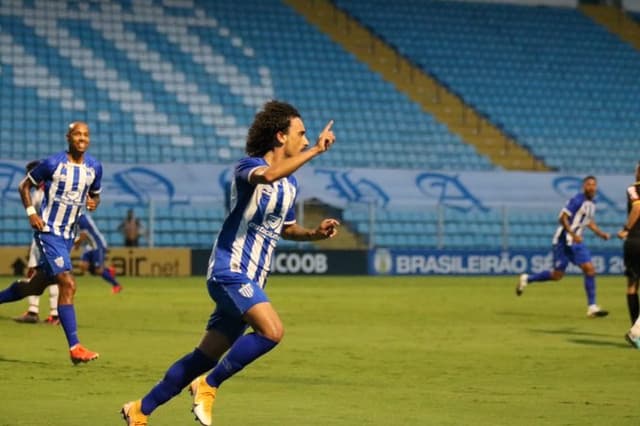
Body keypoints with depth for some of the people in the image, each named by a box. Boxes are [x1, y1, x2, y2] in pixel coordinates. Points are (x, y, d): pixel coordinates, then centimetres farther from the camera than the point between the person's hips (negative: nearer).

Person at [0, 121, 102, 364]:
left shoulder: (94, 168, 4)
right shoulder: (53, 164, -11)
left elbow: (95, 195, 19)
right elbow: (25, 185, 1)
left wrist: (93, 202, -4)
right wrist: (31, 212, -12)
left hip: (68, 235, 7)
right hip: (48, 232, -7)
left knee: (37, 285, 16)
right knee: (68, 284, -18)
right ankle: (74, 348, -18)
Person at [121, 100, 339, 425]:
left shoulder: (290, 184, 15)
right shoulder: (248, 166, -10)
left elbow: (286, 228, 29)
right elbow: (268, 175, -34)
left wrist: (315, 233, 9)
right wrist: (317, 150, -31)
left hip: (251, 281, 9)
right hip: (230, 271, -9)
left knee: (206, 356, 9)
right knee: (271, 330, -28)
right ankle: (208, 385, -12)